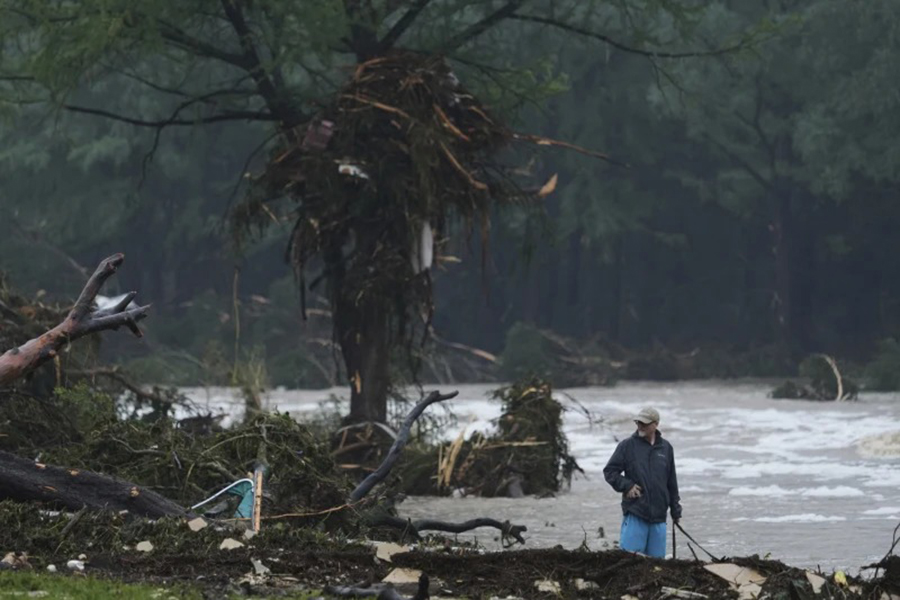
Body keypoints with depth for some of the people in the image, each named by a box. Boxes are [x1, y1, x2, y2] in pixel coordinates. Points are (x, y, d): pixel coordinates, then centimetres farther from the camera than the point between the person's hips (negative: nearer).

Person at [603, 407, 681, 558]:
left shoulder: (666, 448, 10)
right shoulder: (627, 445, 0)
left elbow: (672, 483, 16)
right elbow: (609, 471, 4)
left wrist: (676, 511, 18)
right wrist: (626, 485, -11)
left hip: (658, 516, 3)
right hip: (635, 513, -3)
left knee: (657, 557, 5)